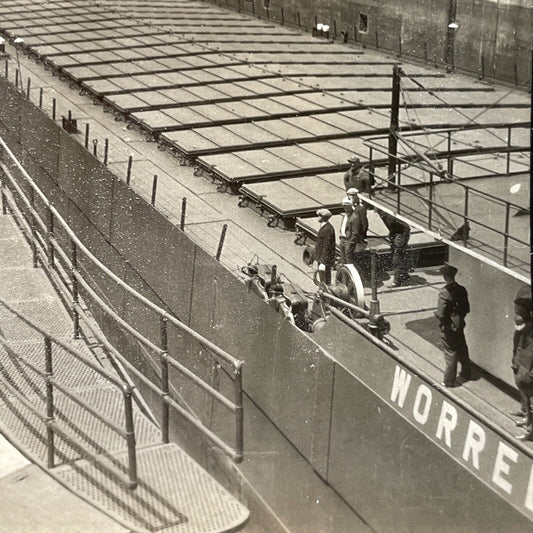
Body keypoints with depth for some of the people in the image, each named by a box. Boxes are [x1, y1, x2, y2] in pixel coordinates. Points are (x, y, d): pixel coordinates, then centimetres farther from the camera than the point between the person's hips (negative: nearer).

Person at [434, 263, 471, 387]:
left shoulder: (444, 293, -25)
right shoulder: (461, 290, -4)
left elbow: (441, 314, -25)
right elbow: (467, 309, 4)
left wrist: (436, 313, -4)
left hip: (448, 327, -6)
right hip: (460, 325, 6)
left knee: (450, 353, 3)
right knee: (462, 350, 21)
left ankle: (449, 381, 12)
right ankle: (465, 374, 37)